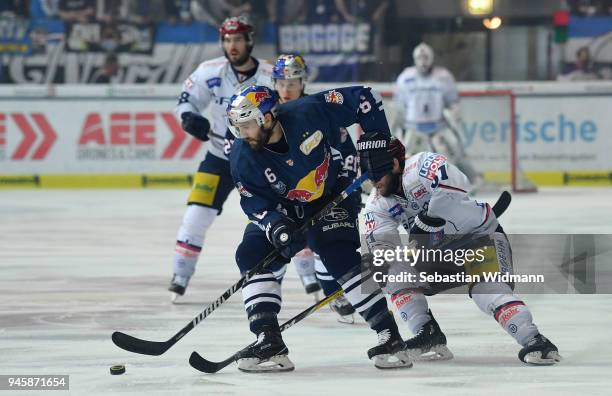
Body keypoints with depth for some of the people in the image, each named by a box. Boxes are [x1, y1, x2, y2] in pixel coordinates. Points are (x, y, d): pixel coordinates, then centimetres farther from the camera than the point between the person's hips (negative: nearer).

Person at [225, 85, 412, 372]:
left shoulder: (308, 112, -28)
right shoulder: (243, 158, -17)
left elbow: (361, 100, -18)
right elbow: (254, 200, -13)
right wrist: (274, 223, -33)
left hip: (335, 195, -4)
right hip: (285, 210, 4)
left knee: (340, 257, -25)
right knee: (251, 253, -14)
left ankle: (389, 336, -21)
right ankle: (269, 342, -13)